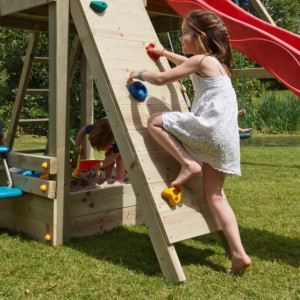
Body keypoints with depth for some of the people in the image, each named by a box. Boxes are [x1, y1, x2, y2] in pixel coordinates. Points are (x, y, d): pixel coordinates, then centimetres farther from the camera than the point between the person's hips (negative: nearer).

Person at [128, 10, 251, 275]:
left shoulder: (200, 60, -5)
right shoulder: (216, 62, 22)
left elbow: (161, 78, -7)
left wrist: (140, 73, 12)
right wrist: (164, 53, 51)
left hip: (210, 127, -9)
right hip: (225, 137, 9)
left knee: (155, 121, 3)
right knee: (214, 195, 9)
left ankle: (188, 163, -6)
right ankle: (239, 254, 3)